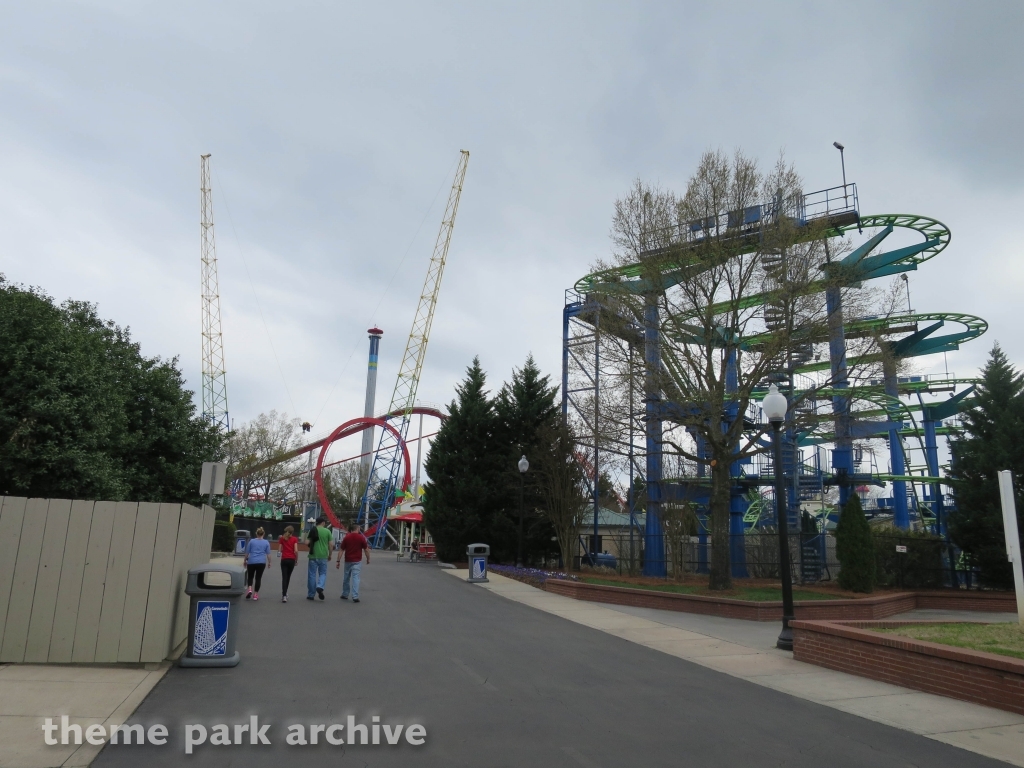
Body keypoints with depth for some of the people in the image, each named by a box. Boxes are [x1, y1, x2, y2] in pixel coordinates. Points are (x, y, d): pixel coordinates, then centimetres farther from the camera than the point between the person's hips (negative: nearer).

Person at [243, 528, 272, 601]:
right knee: (258, 578, 6)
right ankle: (255, 594, 6)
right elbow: (268, 554, 1)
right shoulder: (266, 542, 2)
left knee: (250, 576, 14)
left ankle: (250, 590, -9)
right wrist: (269, 562, 12)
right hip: (261, 562, 0)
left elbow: (247, 552, 4)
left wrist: (245, 560, 16)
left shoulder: (251, 541, 1)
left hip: (251, 562, 0)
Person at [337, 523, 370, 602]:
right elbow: (366, 549, -2)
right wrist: (368, 559, 11)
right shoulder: (361, 538, -6)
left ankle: (345, 595, 29)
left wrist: (338, 561, 2)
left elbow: (341, 550, -1)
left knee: (346, 578, 17)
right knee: (355, 578, -6)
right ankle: (355, 596, -14)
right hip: (357, 561, -2)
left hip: (348, 561, 3)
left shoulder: (346, 537, 0)